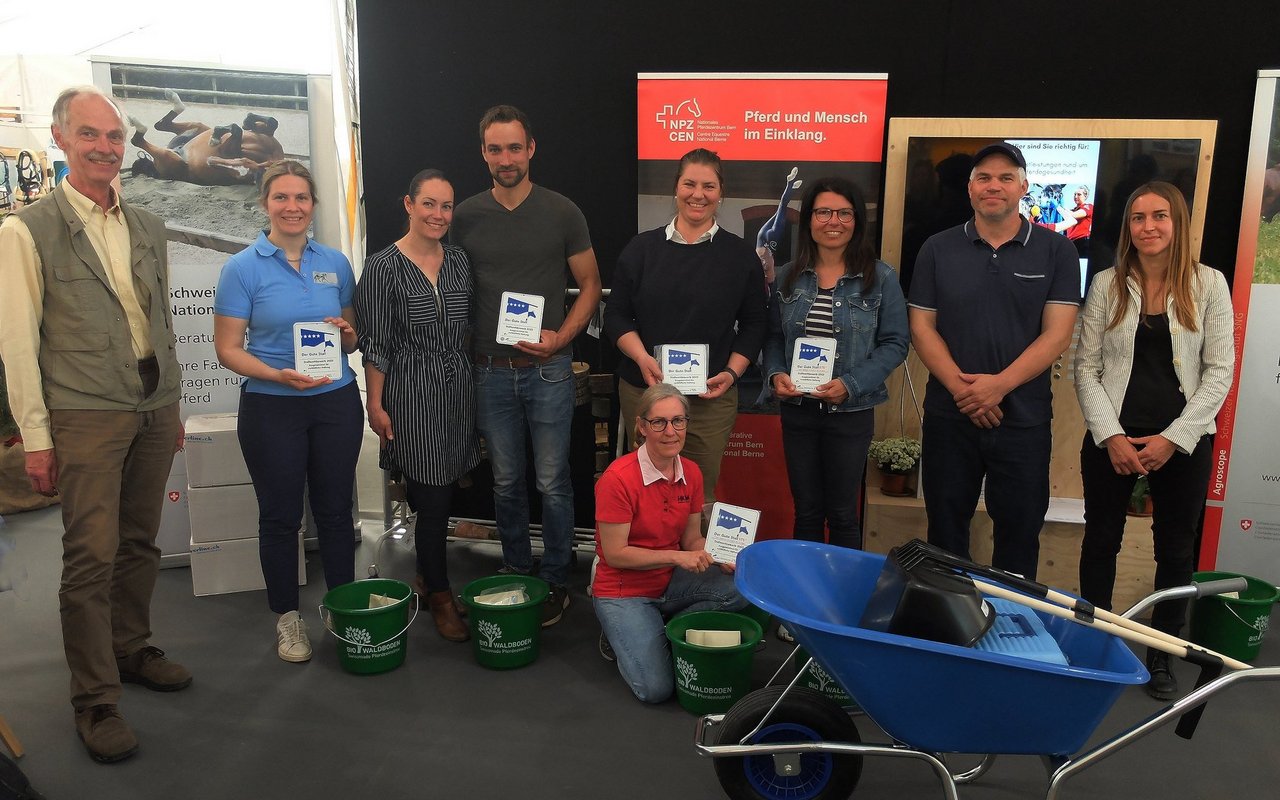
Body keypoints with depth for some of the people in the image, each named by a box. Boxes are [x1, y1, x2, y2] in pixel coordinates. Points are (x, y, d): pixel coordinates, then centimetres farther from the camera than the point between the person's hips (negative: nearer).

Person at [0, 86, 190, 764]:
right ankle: (95, 699, 8)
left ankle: (131, 650, 32)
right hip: (86, 415, -5)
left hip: (154, 410, 5)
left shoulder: (149, 229, 12)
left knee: (140, 544, 14)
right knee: (91, 556, -4)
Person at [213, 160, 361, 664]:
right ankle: (287, 616, 25)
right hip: (271, 408, -2)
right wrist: (279, 375, -22)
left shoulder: (335, 263, 6)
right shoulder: (243, 268, -5)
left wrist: (347, 335, -9)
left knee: (335, 509, 11)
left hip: (336, 402, 3)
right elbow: (227, 348, -6)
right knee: (280, 514, 9)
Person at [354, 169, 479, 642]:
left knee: (441, 493, 12)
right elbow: (375, 344, -7)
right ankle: (440, 595, 14)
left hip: (458, 389, 5)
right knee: (433, 497, -3)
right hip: (411, 393, -5)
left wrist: (475, 386, 13)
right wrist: (376, 405, -8)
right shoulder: (383, 267, -7)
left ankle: (428, 577, 32)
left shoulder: (458, 261, 8)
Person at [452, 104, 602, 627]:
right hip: (491, 371, 2)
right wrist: (464, 351, 0)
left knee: (552, 482, 3)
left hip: (548, 368, -2)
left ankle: (555, 583, 18)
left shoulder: (561, 213, -1)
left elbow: (590, 285, 4)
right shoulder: (465, 217, 5)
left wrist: (560, 337, -10)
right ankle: (515, 576, 28)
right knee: (506, 482, 13)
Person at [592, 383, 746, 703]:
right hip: (624, 591, -6)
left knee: (742, 587, -20)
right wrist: (676, 557, -23)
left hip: (670, 582, 6)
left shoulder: (691, 473, -3)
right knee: (655, 688, -20)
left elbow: (692, 539, 5)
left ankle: (662, 632, -1)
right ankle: (622, 636, 11)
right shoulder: (618, 478, -22)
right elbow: (615, 554, -18)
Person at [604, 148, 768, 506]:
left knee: (702, 491, 4)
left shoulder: (741, 255, 4)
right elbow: (616, 315, 5)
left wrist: (732, 373, -7)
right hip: (645, 390, 1)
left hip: (711, 396, -1)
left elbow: (754, 324, 7)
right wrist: (643, 358, -11)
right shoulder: (641, 248, 5)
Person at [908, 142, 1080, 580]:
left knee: (1020, 532, 9)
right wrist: (960, 386, -14)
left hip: (1024, 418, -1)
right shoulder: (938, 249, 4)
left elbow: (1057, 334, -5)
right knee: (945, 530, 12)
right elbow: (922, 327, 0)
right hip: (948, 415, 1)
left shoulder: (1056, 251, 1)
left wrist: (999, 385, -17)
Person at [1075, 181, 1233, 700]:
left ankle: (1161, 658, 25)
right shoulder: (1107, 285, 1)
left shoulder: (1208, 284, 0)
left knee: (1176, 551, 9)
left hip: (1183, 440, 0)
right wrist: (1112, 436, -10)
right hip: (1112, 438, 1)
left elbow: (1219, 371, -3)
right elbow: (1086, 368, 0)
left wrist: (1172, 438, -11)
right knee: (1101, 541, 10)